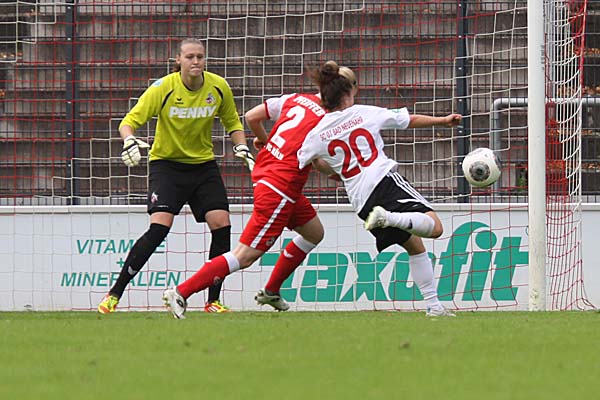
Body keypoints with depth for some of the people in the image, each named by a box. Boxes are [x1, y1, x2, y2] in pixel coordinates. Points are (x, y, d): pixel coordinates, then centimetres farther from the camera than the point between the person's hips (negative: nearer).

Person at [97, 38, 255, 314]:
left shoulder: (219, 87, -5)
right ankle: (114, 294, -13)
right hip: (166, 164, -4)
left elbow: (232, 123, 12)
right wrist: (129, 140, -39)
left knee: (221, 224, -12)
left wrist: (242, 148, -5)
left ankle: (213, 301, 1)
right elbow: (130, 120, -18)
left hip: (203, 165, 4)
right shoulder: (163, 88, -16)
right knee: (160, 227, -21)